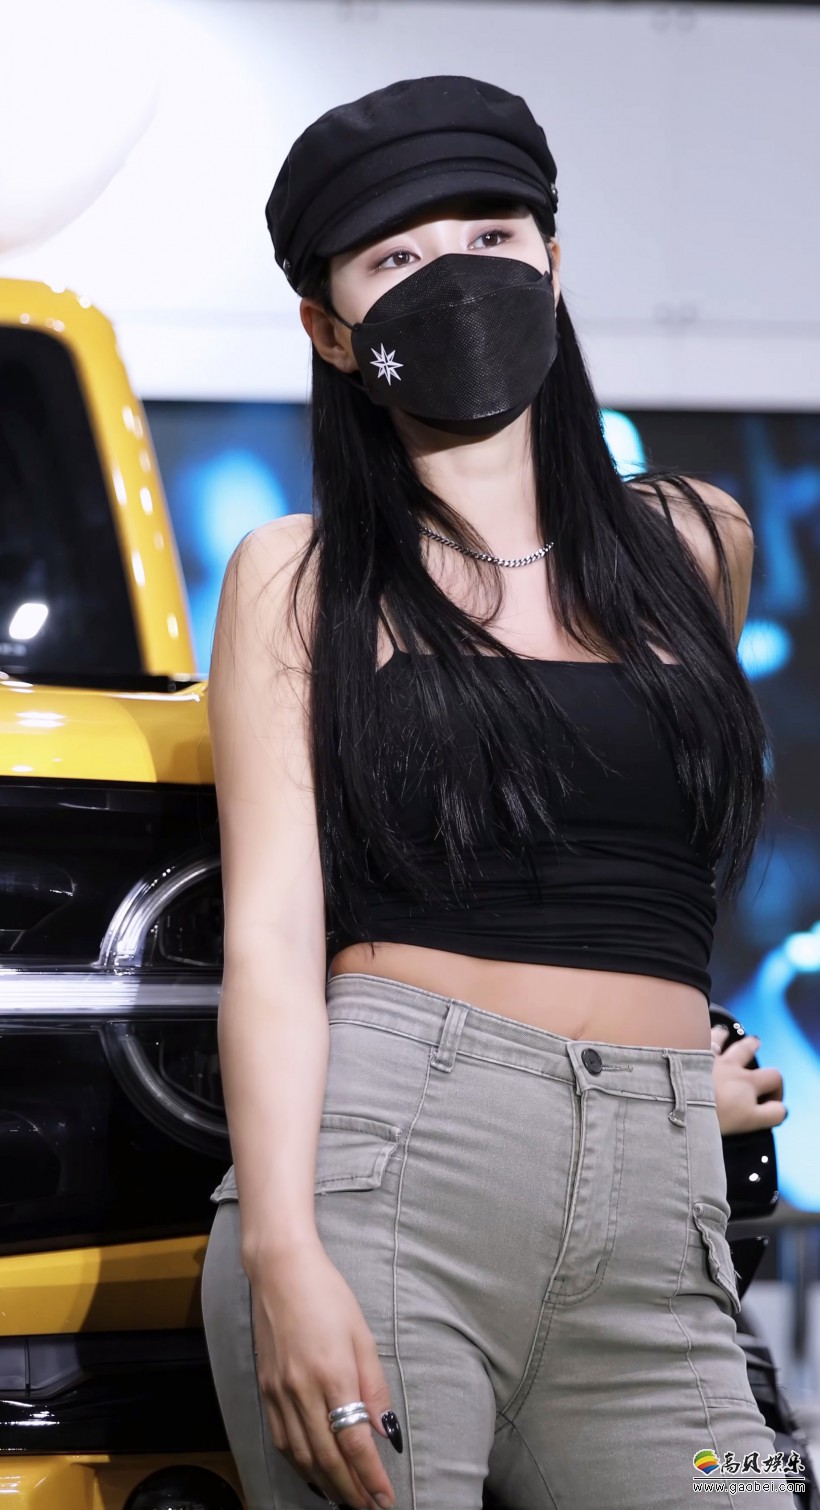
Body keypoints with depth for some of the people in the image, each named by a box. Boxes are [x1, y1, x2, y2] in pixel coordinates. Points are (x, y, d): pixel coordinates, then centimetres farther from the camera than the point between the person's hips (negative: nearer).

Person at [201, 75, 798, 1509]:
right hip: (383, 1155, -3)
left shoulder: (697, 543, 17)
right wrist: (282, 1254, -14)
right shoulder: (301, 577, 9)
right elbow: (271, 931, -2)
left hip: (655, 1228, 3)